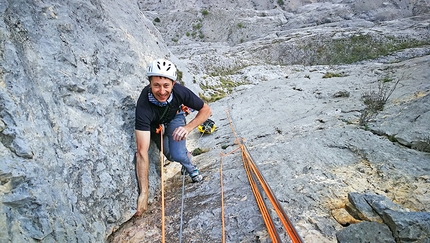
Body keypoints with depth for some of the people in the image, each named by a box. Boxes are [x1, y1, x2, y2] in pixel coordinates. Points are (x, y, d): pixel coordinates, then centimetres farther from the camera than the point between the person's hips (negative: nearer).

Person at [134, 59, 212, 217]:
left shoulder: (179, 91, -37)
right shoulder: (143, 106, -42)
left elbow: (206, 110, -21)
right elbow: (142, 152, -46)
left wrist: (189, 127, -41)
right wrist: (143, 194, -49)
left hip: (175, 117, 0)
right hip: (154, 125, 0)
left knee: (178, 155, -17)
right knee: (171, 156, -6)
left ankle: (188, 164, 17)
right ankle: (186, 155, 28)